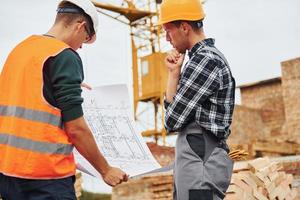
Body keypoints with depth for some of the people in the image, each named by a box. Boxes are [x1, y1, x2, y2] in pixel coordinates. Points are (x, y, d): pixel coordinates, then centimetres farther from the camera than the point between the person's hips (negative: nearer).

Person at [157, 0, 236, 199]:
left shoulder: (205, 60, -15)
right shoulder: (206, 56, 17)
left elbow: (172, 120, -13)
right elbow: (171, 107, 16)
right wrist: (174, 72, 6)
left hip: (201, 160, -10)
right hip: (197, 158, 10)